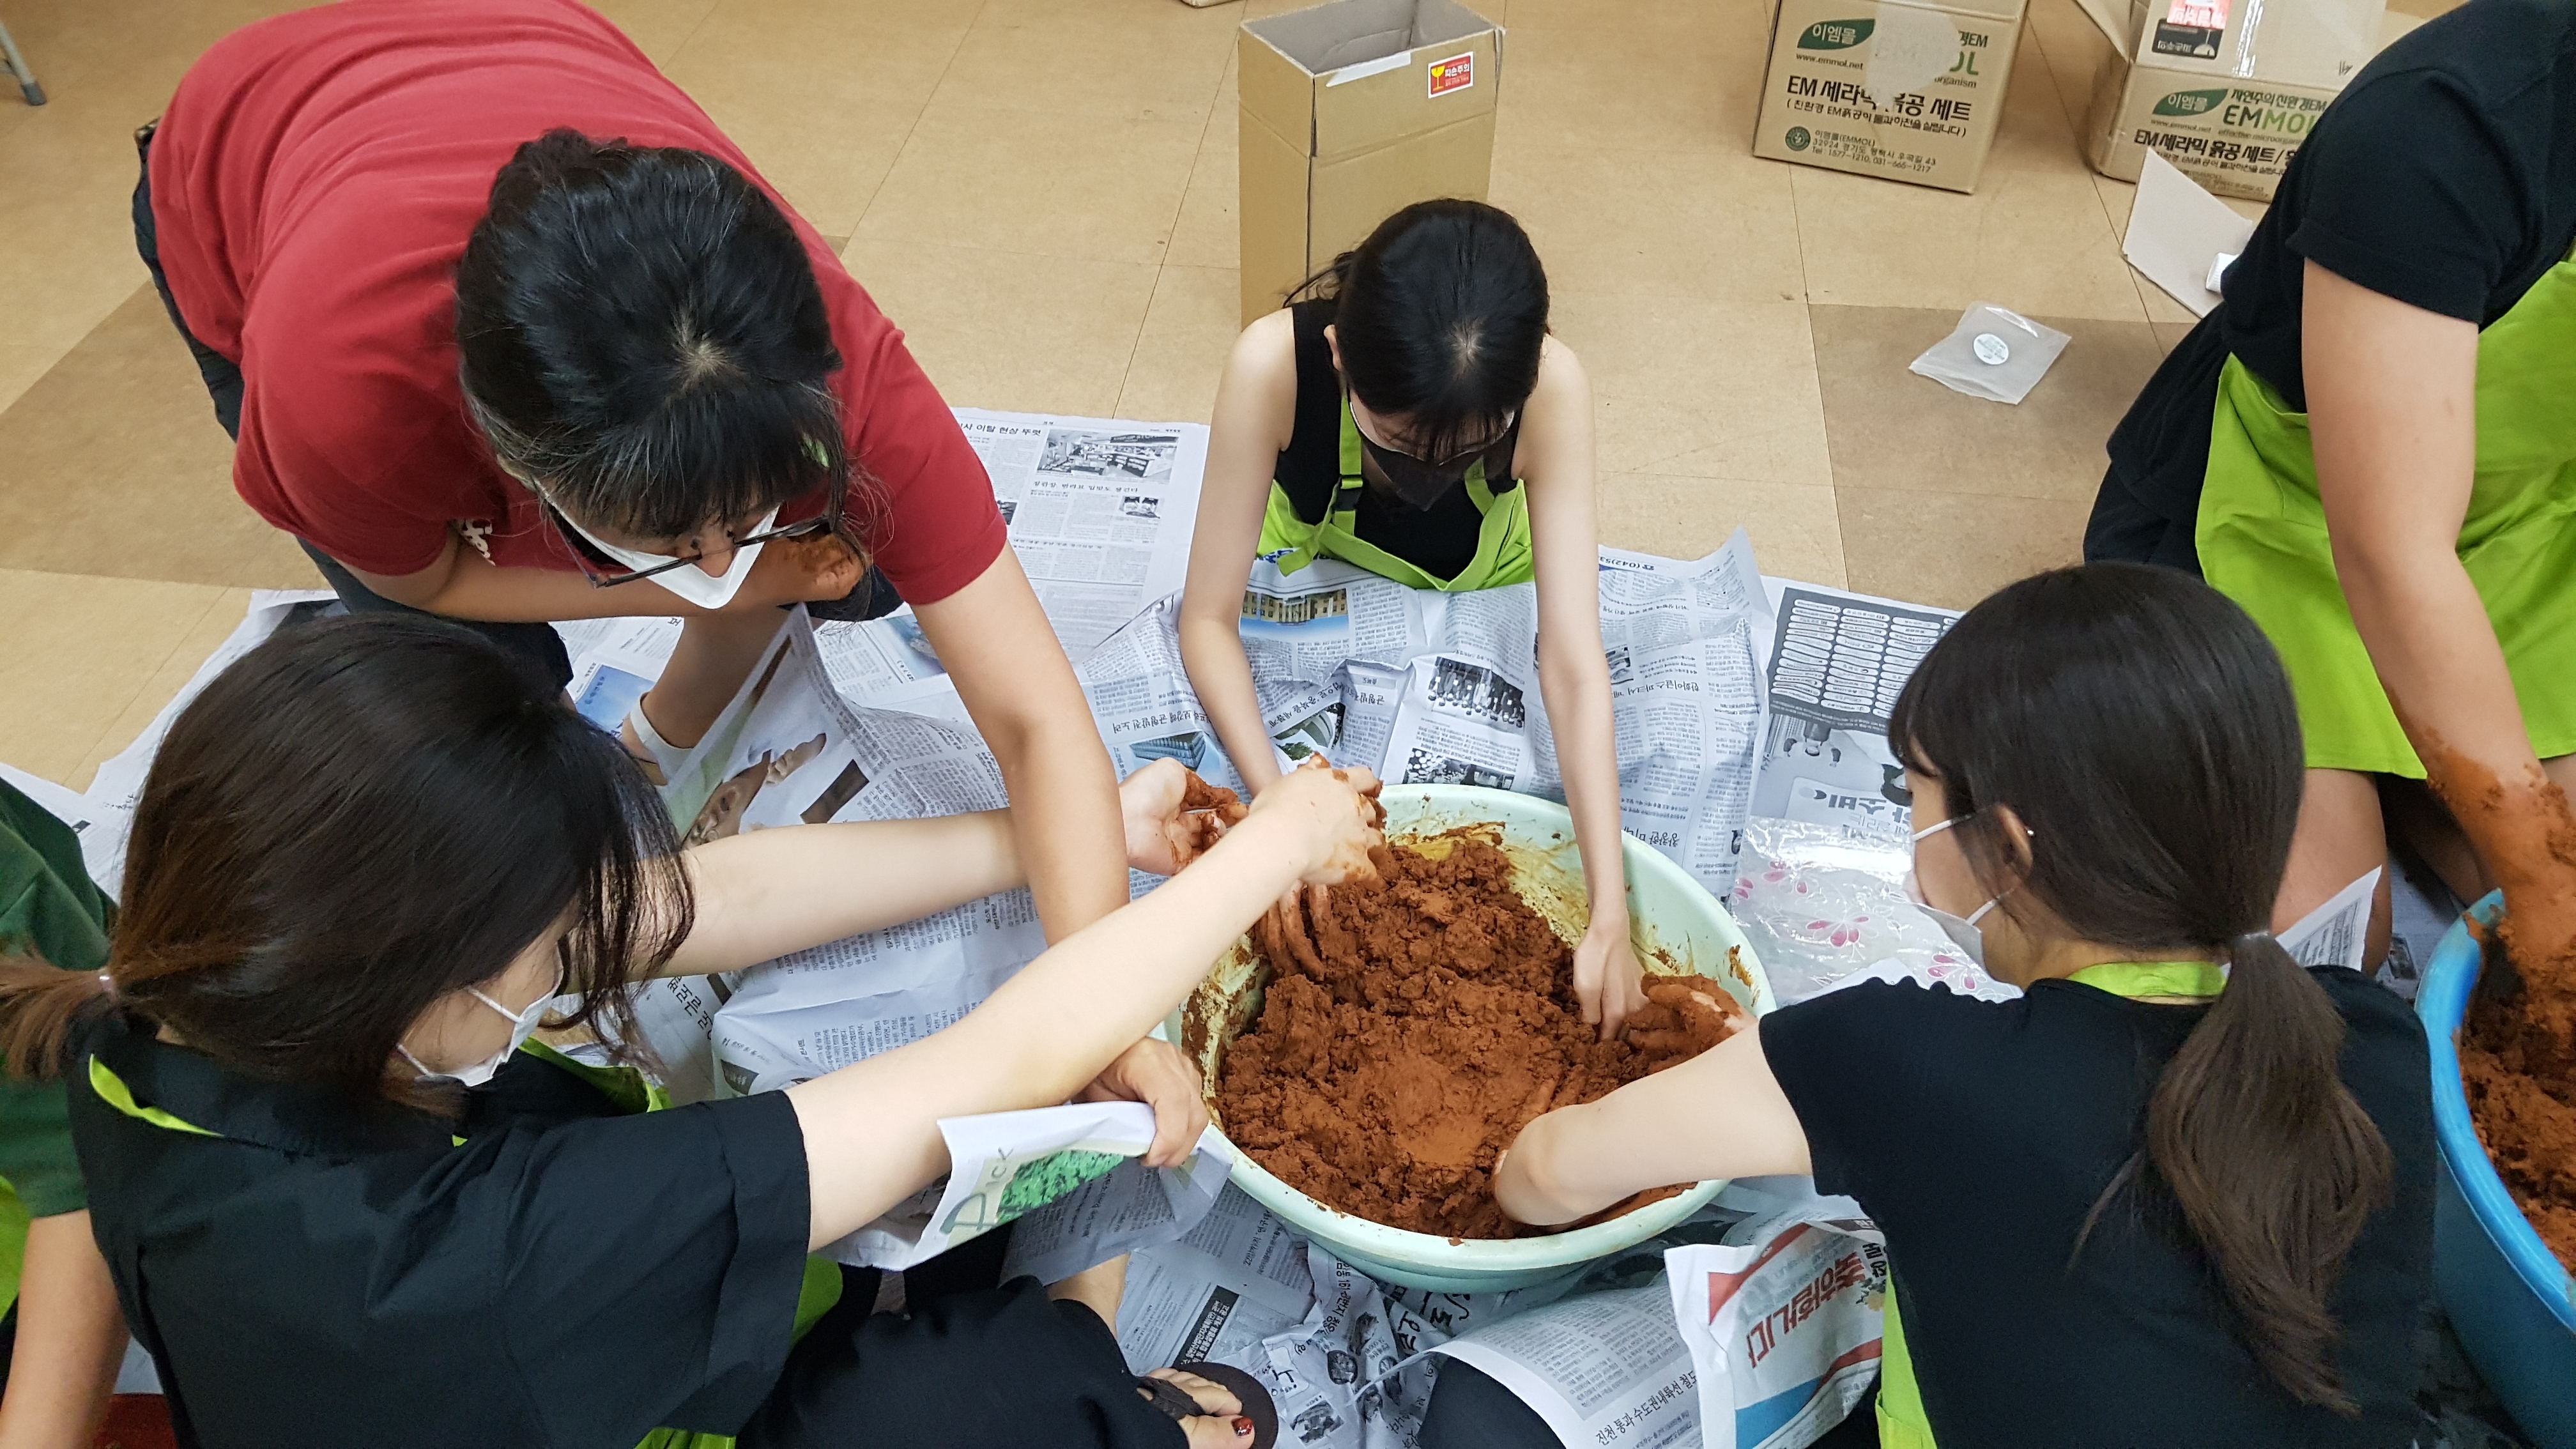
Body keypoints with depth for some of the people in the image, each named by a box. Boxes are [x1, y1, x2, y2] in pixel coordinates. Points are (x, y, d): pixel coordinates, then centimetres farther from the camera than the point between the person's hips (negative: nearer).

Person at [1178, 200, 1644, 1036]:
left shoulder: (1549, 386, -35)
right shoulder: (1275, 365, -37)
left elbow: (1573, 659, -36)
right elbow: (1210, 616, -30)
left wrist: (1609, 916, -43)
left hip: (1484, 590, 1)